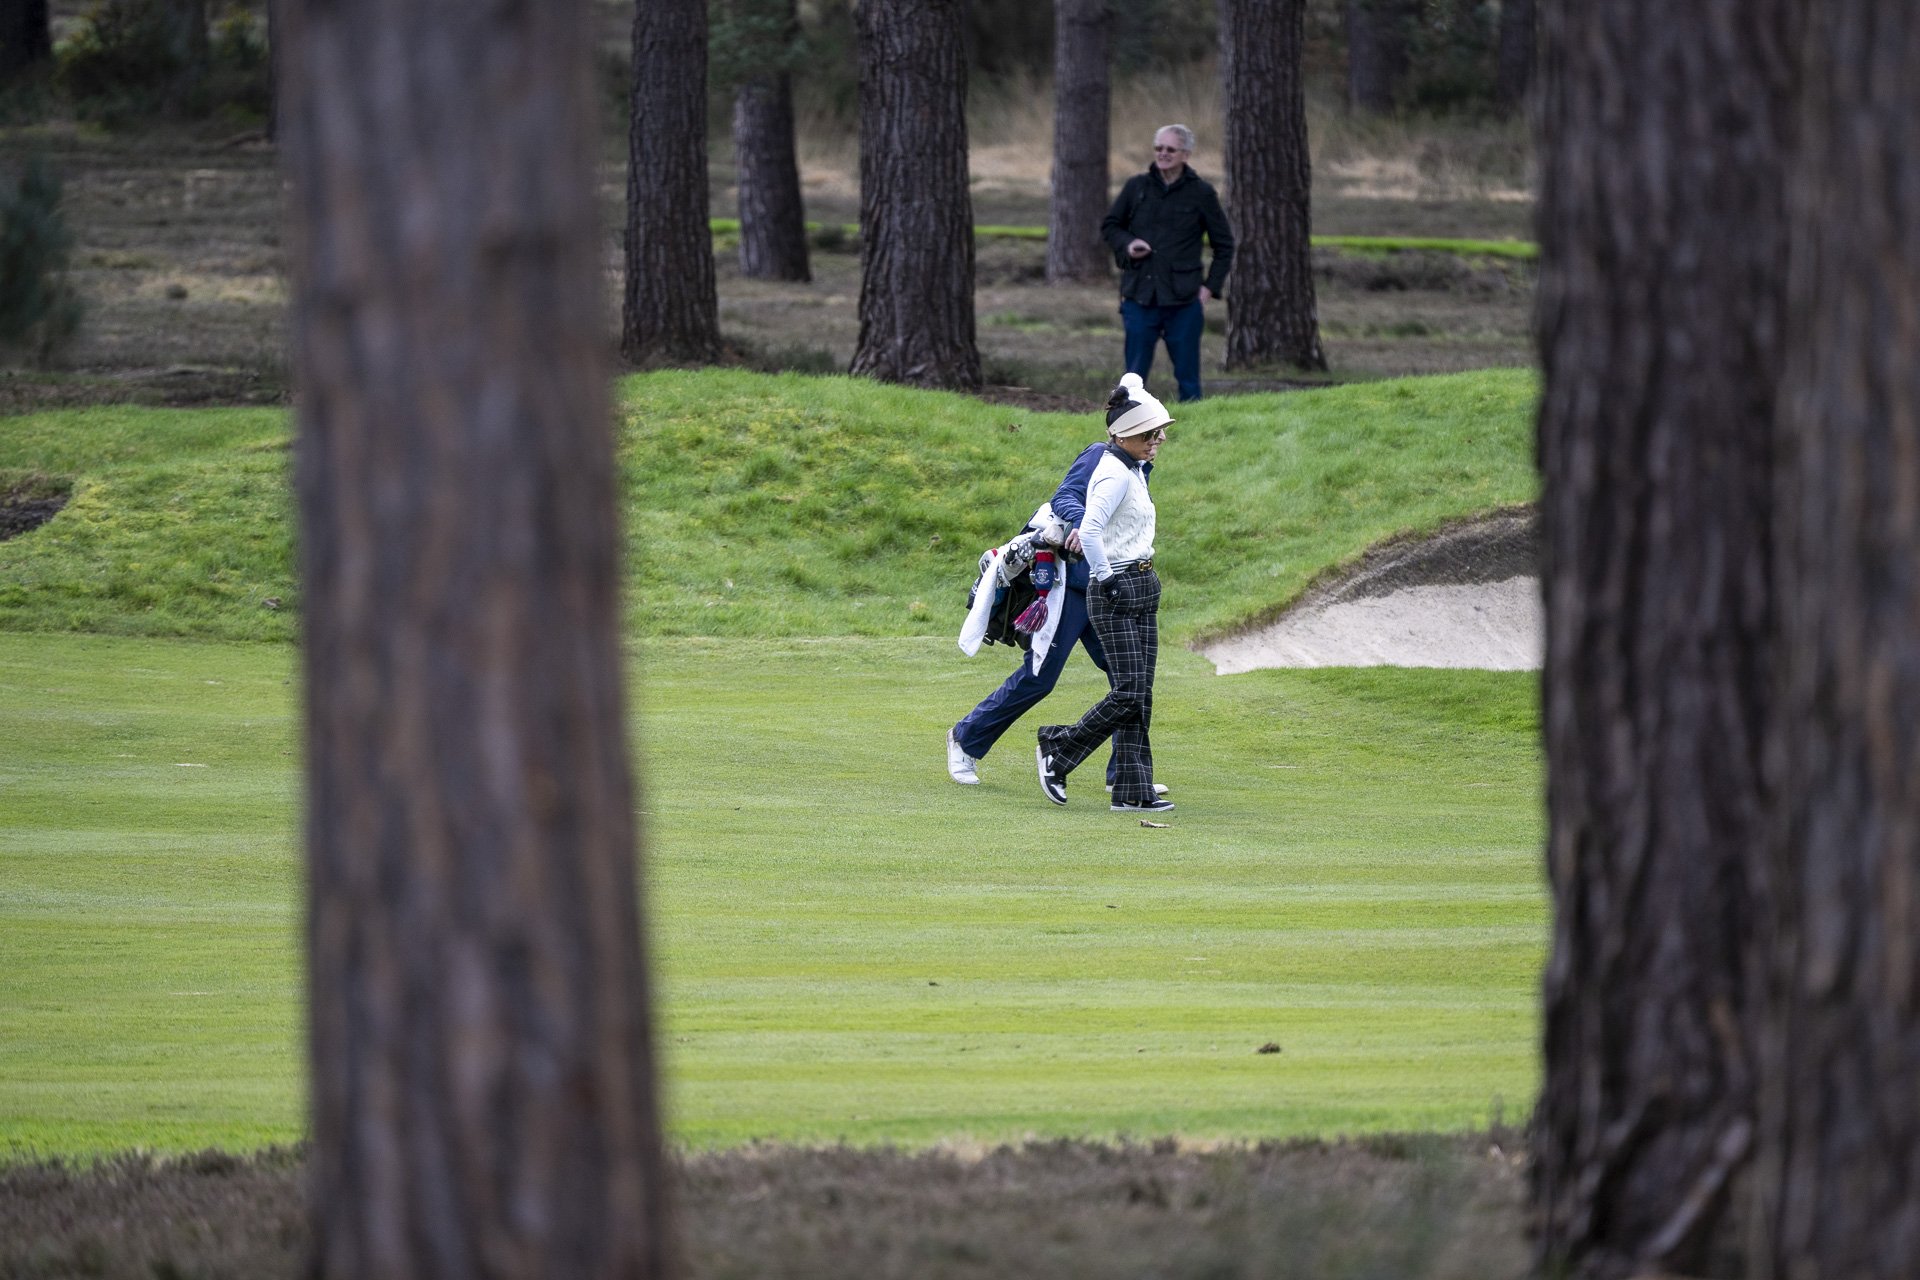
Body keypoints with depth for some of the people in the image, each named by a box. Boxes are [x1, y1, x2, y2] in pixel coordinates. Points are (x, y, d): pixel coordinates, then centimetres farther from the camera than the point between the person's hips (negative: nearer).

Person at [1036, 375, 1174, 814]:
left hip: (1143, 589, 10)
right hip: (1116, 592, -10)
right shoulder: (1115, 475, -17)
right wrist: (1107, 580, -20)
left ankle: (1133, 791, 5)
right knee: (1127, 694, -12)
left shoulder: (1133, 469, 12)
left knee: (1140, 696, 5)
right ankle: (1057, 749, 6)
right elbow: (1090, 531, -27)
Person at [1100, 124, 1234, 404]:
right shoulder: (1136, 187, 5)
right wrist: (1126, 244, -5)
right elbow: (1109, 225, 16)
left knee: (1187, 377, 4)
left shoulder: (1201, 194, 1)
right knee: (1134, 377, 3)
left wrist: (1211, 286, -2)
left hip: (1183, 300, -1)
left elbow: (1224, 245, 9)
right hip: (1139, 297, 1)